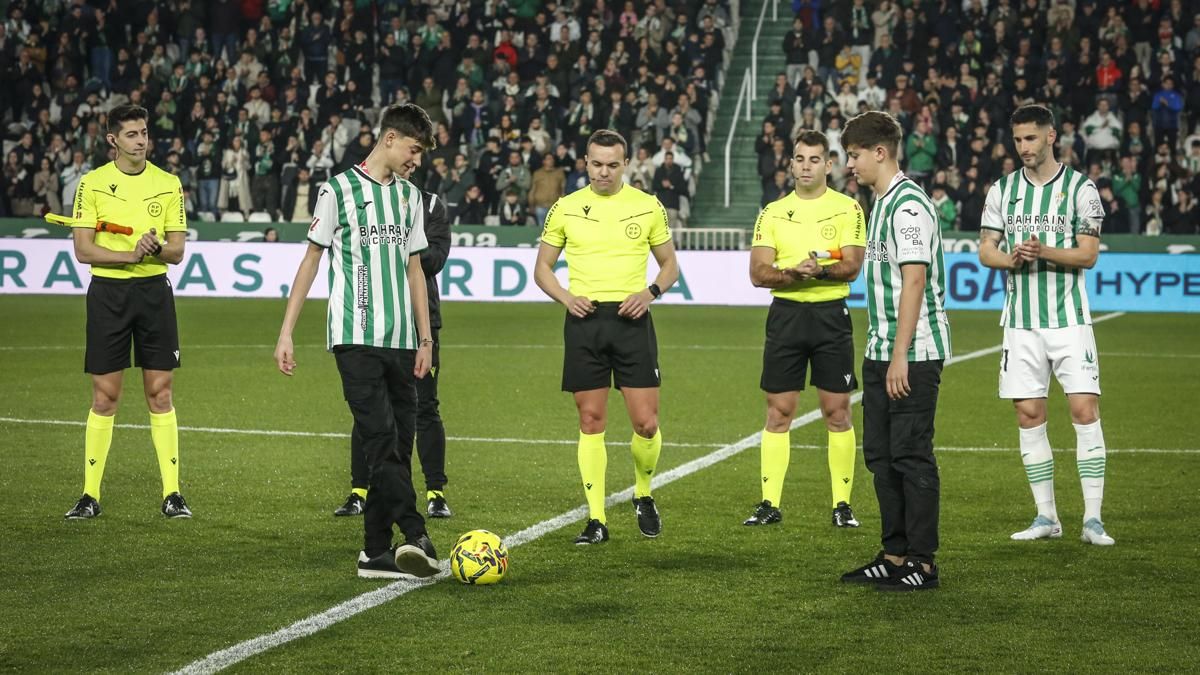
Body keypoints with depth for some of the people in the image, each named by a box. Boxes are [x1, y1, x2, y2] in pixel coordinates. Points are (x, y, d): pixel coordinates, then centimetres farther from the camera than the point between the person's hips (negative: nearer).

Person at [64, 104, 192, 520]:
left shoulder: (168, 184, 6)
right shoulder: (92, 184, 1)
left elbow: (177, 252, 3)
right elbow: (83, 250, -6)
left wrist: (156, 248, -19)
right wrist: (131, 254, -18)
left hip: (155, 291, 1)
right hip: (107, 294, -1)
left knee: (160, 393, 2)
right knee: (105, 396, 1)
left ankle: (172, 493, 6)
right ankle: (90, 495, 8)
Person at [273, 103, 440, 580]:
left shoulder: (411, 196, 16)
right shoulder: (338, 191, -1)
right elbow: (311, 260, 1)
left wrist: (425, 338, 16)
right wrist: (286, 334, -3)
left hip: (401, 339, 6)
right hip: (355, 337, -6)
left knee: (396, 445, 4)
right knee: (381, 437, -17)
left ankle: (377, 551, 9)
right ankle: (415, 536, -26)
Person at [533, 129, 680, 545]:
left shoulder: (648, 206, 5)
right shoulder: (566, 209, 5)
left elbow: (669, 264, 13)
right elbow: (542, 268, 11)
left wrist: (651, 292, -7)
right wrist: (566, 297, -7)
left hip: (631, 320, 0)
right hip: (584, 320, 0)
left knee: (646, 422, -5)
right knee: (591, 421, 1)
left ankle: (643, 495, 23)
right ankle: (596, 519, 7)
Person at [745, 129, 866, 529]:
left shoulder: (848, 208, 2)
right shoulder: (773, 212, 8)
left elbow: (852, 267, -7)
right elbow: (758, 273, 1)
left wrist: (821, 270, -26)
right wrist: (793, 274, -18)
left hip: (831, 315, -2)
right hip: (786, 314, 2)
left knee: (837, 412, 0)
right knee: (777, 413, 2)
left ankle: (842, 504, 7)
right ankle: (770, 504, 7)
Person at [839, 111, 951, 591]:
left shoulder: (908, 205, -14)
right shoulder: (882, 203, 17)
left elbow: (914, 282, -20)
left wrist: (900, 356, -22)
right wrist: (880, 353, 18)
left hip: (913, 354, -10)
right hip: (882, 352, 10)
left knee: (911, 455, -4)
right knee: (880, 454, 12)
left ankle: (921, 562, 2)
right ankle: (895, 555, 19)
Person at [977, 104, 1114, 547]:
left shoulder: (1081, 188, -1)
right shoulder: (1002, 190, 8)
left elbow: (1088, 254, -6)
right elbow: (985, 250, 7)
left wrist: (1044, 252, -21)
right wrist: (1012, 257, -14)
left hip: (1069, 319, -3)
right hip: (1021, 321, 3)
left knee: (1085, 410, -10)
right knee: (1029, 415, 3)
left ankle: (1093, 519, -5)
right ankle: (1046, 517, 12)